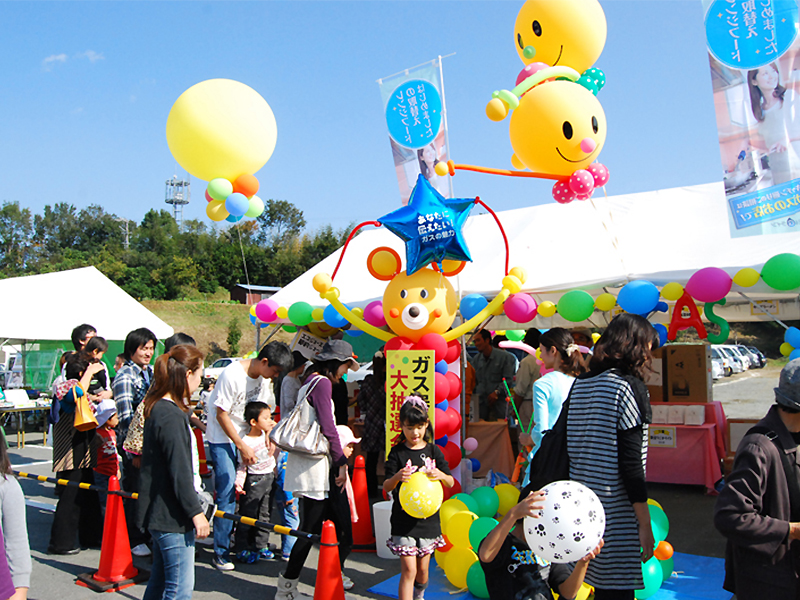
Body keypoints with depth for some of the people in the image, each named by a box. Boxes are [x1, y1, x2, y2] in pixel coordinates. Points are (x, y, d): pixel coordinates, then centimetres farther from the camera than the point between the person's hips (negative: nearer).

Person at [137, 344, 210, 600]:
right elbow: (179, 471, -22)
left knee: (160, 579, 20)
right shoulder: (171, 416, -22)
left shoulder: (159, 408, 10)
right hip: (172, 514, -10)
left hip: (161, 511, 10)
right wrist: (196, 512, -17)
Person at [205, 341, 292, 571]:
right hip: (223, 438, -6)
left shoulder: (265, 376, -3)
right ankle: (221, 552, 2)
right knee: (227, 493, -9)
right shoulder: (232, 375, -23)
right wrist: (243, 447, -18)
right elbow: (221, 415, -19)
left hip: (248, 435, 6)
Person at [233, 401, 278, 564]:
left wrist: (270, 436, -1)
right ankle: (242, 549, 12)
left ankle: (261, 545, 26)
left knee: (264, 514, 14)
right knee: (247, 515, 1)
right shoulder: (245, 441, -16)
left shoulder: (268, 435, 2)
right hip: (254, 480, -6)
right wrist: (239, 482, -21)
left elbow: (272, 453, 6)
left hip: (269, 477, 6)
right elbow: (242, 465, -12)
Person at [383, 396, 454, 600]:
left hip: (429, 517, 3)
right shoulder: (397, 452, -5)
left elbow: (451, 483, 3)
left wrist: (440, 475, -19)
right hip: (404, 520, -3)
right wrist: (397, 477, -30)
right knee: (408, 570, -8)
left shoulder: (433, 451, 2)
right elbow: (386, 487, -8)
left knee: (422, 569, 15)